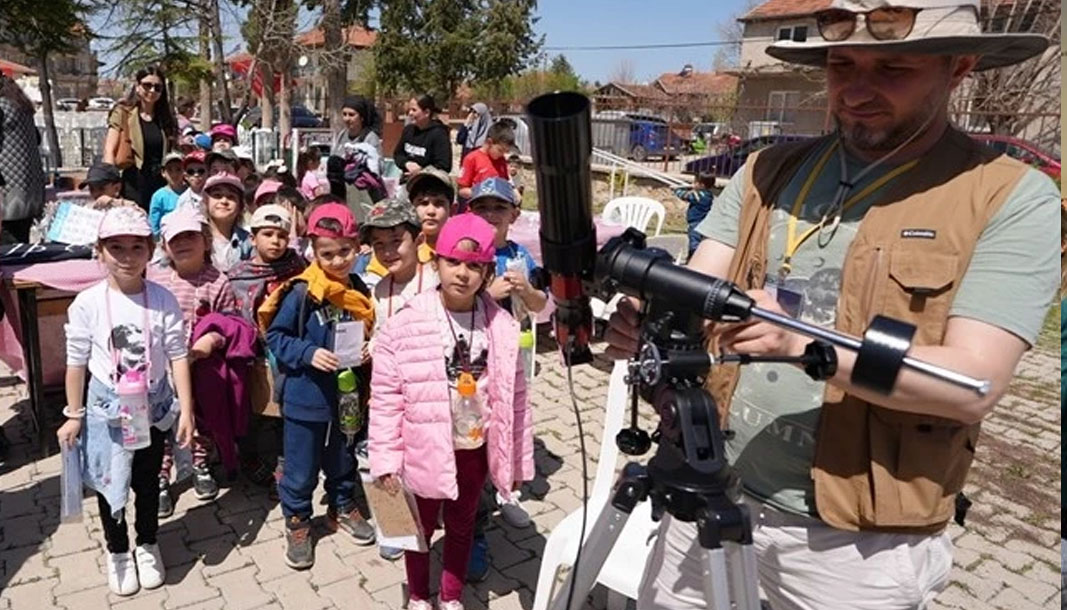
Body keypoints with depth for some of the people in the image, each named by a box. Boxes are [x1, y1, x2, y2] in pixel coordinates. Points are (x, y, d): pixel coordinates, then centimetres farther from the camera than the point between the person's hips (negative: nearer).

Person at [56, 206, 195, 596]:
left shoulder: (163, 299, -13)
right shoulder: (87, 304, -13)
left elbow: (177, 356, -9)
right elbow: (76, 363, -4)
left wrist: (186, 409, -10)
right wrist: (74, 416, 0)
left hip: (154, 405, 0)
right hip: (106, 407, 0)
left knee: (147, 480, 17)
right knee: (110, 482, 14)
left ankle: (148, 544, 40)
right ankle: (118, 551, 37)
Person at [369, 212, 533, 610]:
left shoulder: (502, 327, -9)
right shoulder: (405, 324, -16)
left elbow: (514, 398, -2)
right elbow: (386, 398, -11)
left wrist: (517, 459, 3)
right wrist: (386, 459, -10)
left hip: (475, 449, 2)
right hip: (424, 451, -2)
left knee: (461, 525, 22)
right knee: (420, 526, 20)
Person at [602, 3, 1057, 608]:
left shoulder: (1013, 198, -9)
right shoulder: (768, 171, 3)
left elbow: (973, 384, -18)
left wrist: (803, 342, -31)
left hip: (859, 539, -3)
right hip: (710, 489, 4)